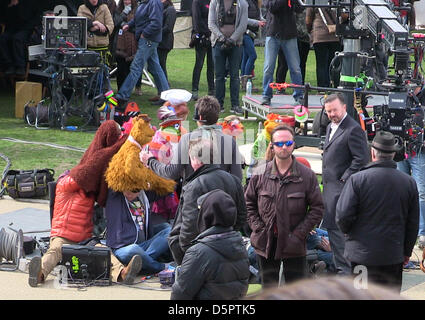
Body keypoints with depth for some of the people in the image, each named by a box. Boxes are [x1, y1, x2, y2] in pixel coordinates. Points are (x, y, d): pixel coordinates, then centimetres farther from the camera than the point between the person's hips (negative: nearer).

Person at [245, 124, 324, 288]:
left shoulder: (307, 175, -4)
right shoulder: (260, 175, 1)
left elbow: (317, 208, -1)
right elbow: (248, 204, 8)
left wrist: (299, 233, -9)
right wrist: (258, 229, -5)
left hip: (294, 245, -2)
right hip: (266, 243, 2)